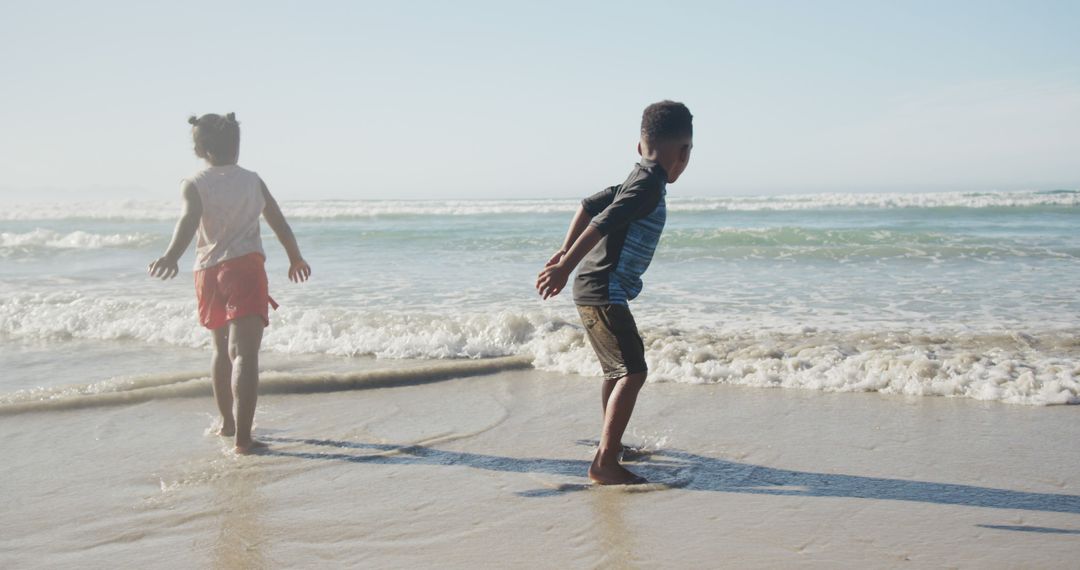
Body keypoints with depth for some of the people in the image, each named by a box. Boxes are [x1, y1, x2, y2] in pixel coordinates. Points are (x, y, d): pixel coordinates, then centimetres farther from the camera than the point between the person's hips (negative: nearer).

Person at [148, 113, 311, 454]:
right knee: (244, 353, -11)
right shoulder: (253, 181, 7)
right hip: (245, 266, -2)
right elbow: (280, 224, 15)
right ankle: (242, 437, -20)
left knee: (222, 349, 22)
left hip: (208, 272, 3)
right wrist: (296, 259, 30)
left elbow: (189, 221, -18)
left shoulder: (193, 186, 3)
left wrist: (172, 255, -34)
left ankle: (228, 423, 36)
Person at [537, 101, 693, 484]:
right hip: (603, 293, -10)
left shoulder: (637, 181, 14)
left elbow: (589, 205, 23)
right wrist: (566, 267, -26)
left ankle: (612, 446, 40)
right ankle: (604, 463, -17)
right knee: (632, 371, -14)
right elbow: (602, 224, -25)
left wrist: (564, 252, 28)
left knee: (617, 371, 23)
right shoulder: (650, 185, -16)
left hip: (594, 291, 10)